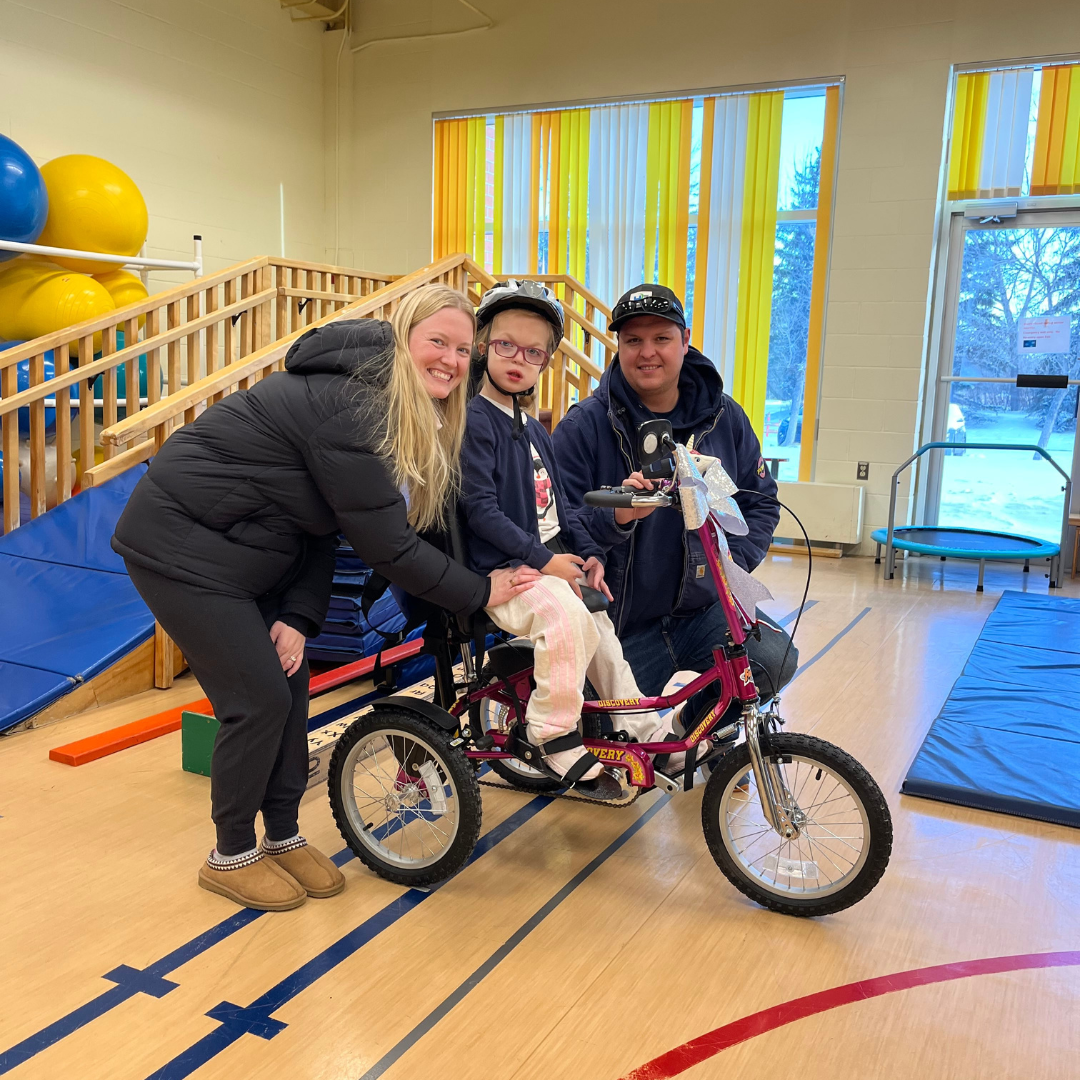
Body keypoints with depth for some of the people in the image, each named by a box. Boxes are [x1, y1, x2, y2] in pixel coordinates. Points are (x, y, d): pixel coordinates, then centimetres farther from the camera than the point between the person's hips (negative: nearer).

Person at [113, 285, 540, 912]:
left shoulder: (409, 415, 2)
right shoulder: (352, 405, -28)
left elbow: (328, 524, 1)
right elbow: (385, 546, -27)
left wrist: (298, 617, -10)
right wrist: (481, 593, -17)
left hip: (248, 547, 9)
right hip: (182, 546, -9)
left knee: (291, 684, 9)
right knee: (260, 699, -7)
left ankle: (283, 838, 26)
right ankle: (232, 857, 15)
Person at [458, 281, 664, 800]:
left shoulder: (536, 432, 18)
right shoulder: (473, 421, -10)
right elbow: (480, 508, -19)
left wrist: (588, 553, 3)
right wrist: (542, 557, -22)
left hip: (555, 562, 9)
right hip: (500, 570, -9)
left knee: (600, 625, 11)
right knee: (565, 612, -32)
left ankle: (643, 731, 27)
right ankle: (555, 738, -19)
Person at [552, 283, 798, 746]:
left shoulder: (724, 417, 2)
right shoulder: (585, 425, -8)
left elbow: (762, 502, 10)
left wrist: (733, 562, -6)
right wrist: (615, 517, -32)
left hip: (704, 607, 2)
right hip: (624, 622, -2)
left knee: (775, 659, -25)